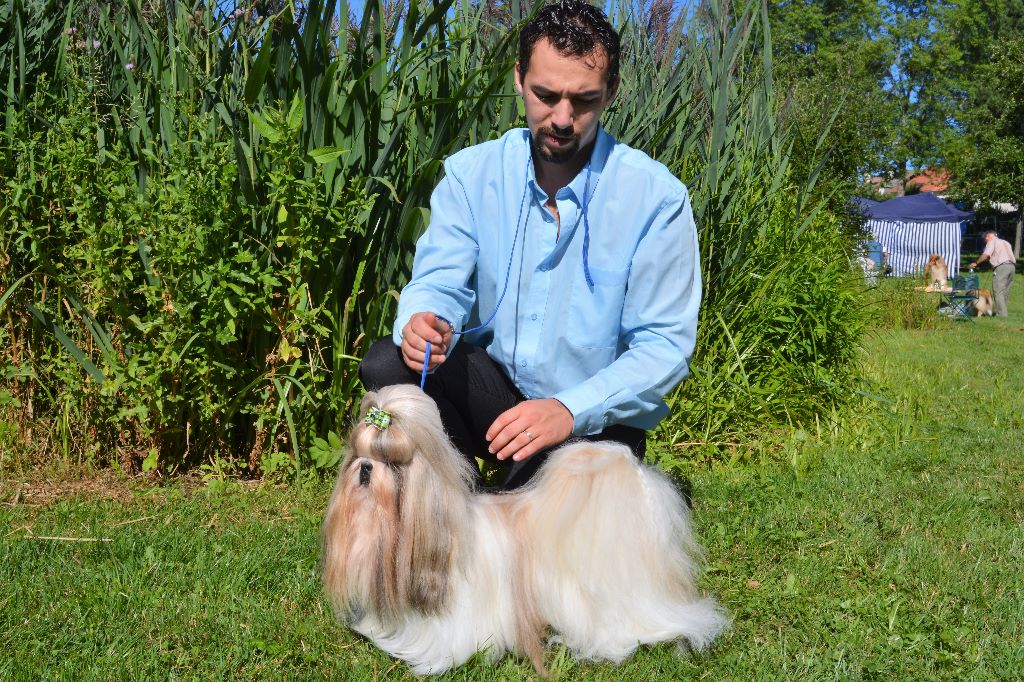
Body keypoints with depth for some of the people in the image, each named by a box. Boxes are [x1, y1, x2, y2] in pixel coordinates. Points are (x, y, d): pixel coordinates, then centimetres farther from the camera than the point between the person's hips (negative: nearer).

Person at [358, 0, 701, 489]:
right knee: (387, 366, -23)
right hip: (494, 388, 4)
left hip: (596, 418, -3)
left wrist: (570, 410, -31)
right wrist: (422, 322, -35)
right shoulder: (472, 173, -4)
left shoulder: (657, 196, -14)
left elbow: (664, 345, -16)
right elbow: (438, 284, -8)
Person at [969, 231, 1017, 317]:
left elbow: (986, 255, -8)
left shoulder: (992, 241, 6)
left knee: (998, 291, -8)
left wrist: (976, 263, -1)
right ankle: (1005, 311, 14)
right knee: (1005, 291, 13)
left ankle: (1001, 313, -14)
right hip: (1012, 266, 8)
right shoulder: (1005, 242, 30)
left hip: (1001, 267, -8)